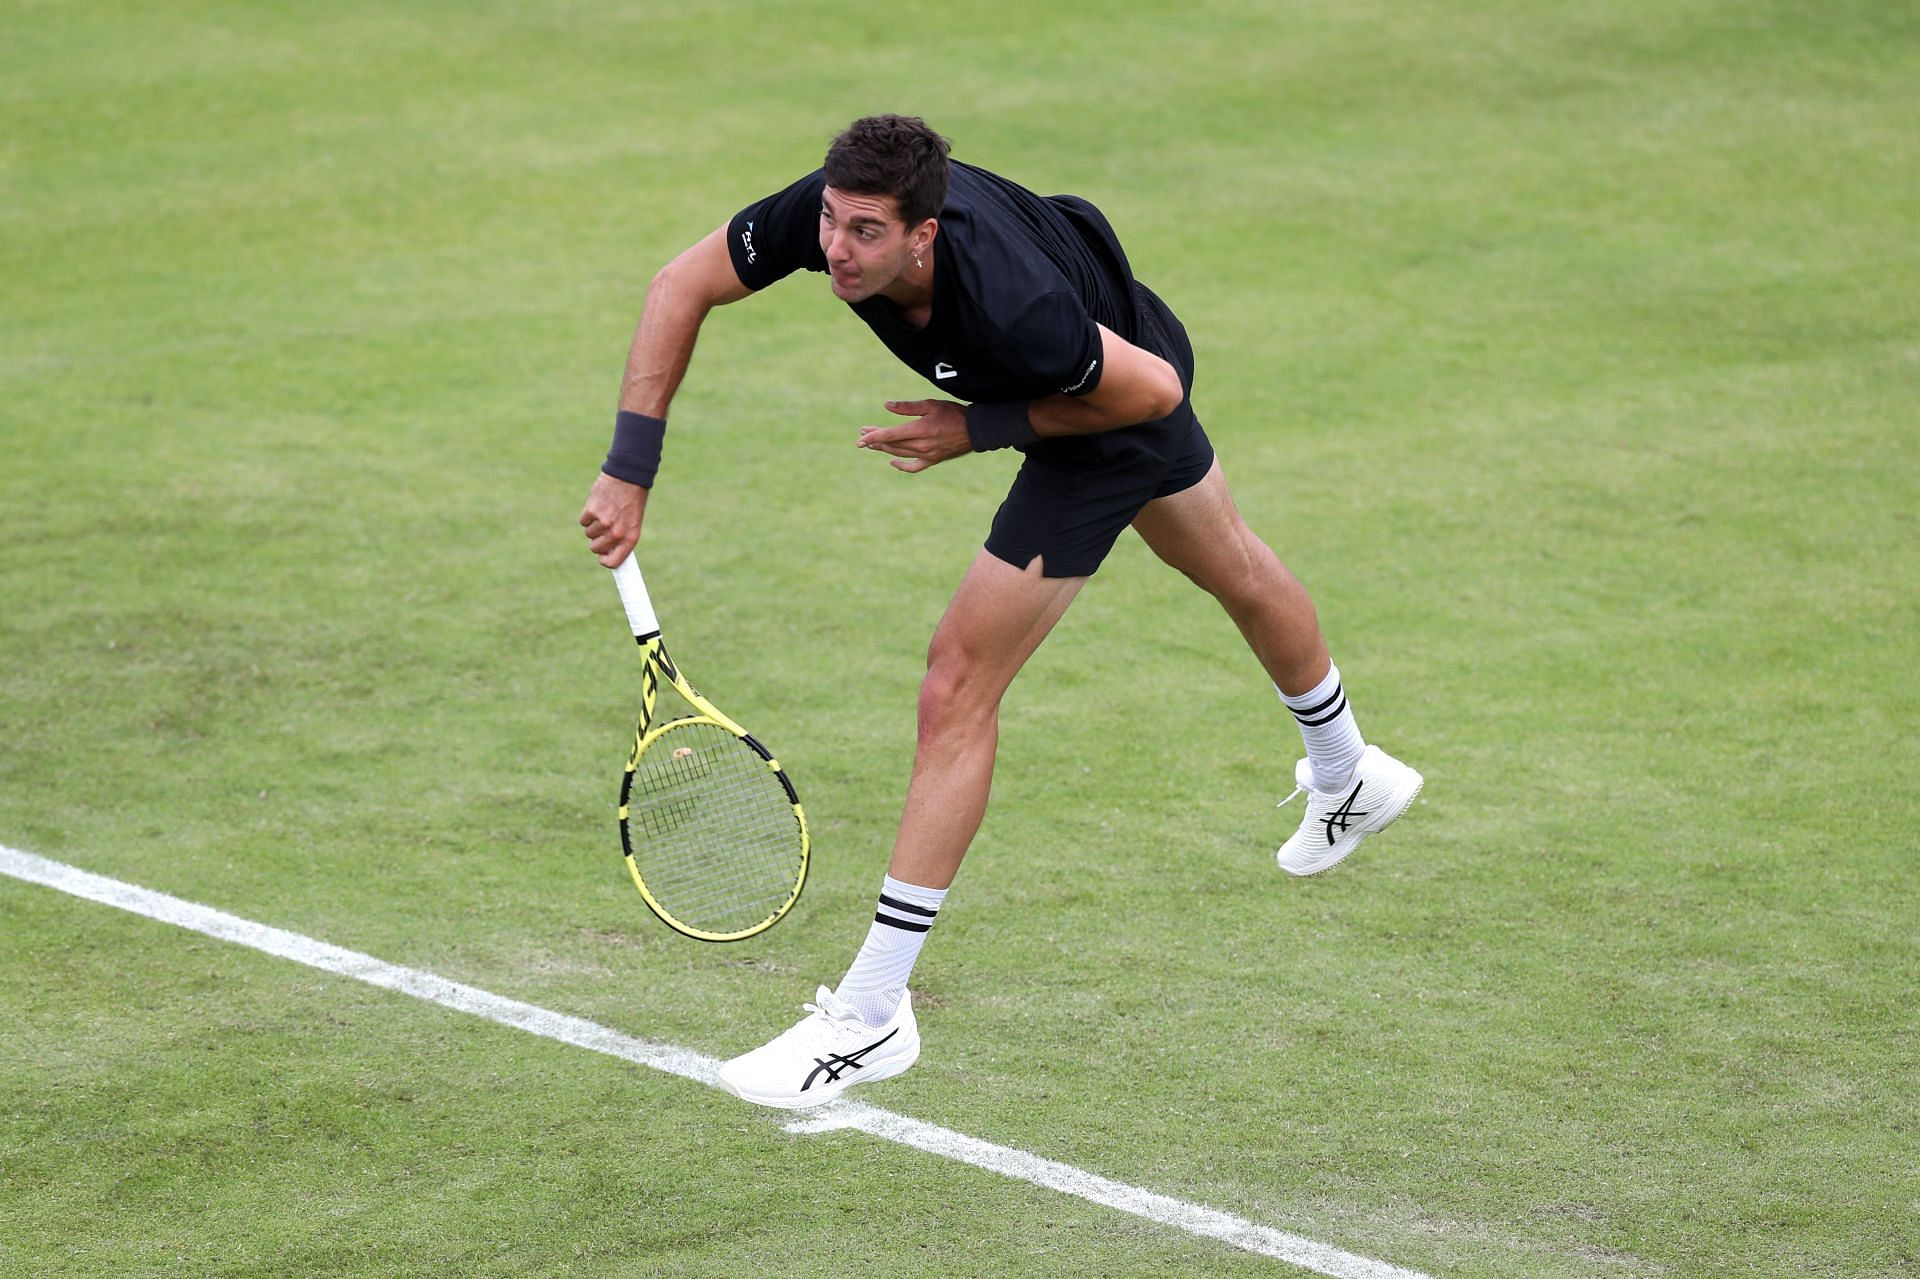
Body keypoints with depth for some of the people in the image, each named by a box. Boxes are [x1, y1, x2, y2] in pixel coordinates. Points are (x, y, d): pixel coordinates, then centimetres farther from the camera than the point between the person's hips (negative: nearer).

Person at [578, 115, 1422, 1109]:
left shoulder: (1011, 308, -46)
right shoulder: (830, 212, -32)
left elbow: (1153, 390, -29)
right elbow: (683, 284, -17)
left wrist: (982, 428, -27)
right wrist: (631, 467, -23)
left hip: (1127, 408, -8)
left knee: (957, 690, -13)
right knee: (1236, 574, 34)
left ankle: (872, 1017, -7)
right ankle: (1350, 777, 63)